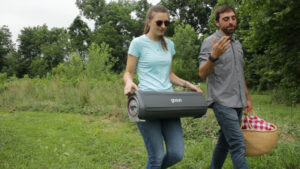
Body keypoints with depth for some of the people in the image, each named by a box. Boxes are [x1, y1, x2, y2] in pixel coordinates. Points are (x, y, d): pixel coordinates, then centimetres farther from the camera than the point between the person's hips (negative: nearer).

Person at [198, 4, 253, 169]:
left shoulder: (237, 43, 16)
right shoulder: (210, 42, -6)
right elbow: (202, 73, -15)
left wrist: (247, 98, 23)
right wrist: (214, 56, -32)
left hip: (237, 102, 7)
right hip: (222, 102, -7)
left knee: (225, 141, 14)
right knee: (238, 145, -10)